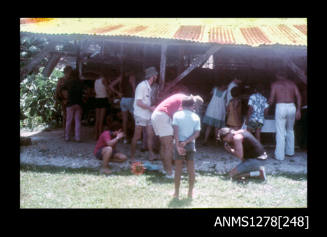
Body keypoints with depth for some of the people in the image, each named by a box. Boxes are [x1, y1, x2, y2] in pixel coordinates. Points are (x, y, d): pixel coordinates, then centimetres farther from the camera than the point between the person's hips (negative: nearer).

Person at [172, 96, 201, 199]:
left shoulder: (177, 115, -3)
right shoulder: (196, 117, 2)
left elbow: (176, 131, -13)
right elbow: (197, 133, -7)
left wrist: (178, 145, -16)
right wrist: (186, 142, -11)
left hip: (179, 144, -1)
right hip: (191, 144, 1)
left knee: (178, 168, 7)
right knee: (191, 168, 9)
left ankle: (176, 192, 10)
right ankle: (190, 193, 12)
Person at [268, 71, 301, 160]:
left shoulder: (275, 84, 6)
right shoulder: (292, 83, 14)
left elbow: (271, 99, -1)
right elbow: (298, 96, 3)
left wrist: (268, 103, 21)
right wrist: (298, 110, 3)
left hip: (280, 107, -3)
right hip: (292, 107, 4)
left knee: (280, 132, 0)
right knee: (290, 130, 22)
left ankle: (279, 155, 0)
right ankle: (290, 151, 26)